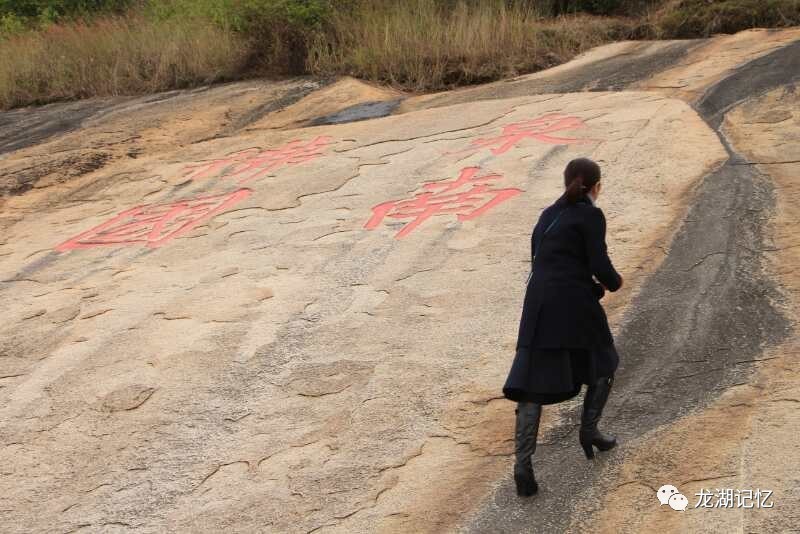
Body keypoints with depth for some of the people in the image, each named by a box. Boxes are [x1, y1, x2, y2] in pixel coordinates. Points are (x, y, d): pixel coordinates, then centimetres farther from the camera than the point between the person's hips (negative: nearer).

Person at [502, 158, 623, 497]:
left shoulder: (548, 215, 18)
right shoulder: (591, 215, -2)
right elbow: (600, 265, -9)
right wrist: (614, 282, 14)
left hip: (538, 303, 5)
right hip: (574, 305, -5)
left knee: (532, 384, 2)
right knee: (603, 362, 22)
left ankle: (522, 463, -7)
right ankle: (588, 430, 22)